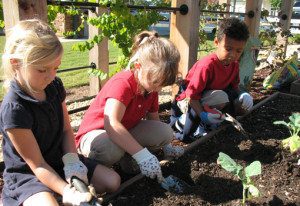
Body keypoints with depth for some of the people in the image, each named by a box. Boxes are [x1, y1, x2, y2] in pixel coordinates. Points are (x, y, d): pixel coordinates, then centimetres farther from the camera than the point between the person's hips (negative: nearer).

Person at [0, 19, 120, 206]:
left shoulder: (54, 86, -7)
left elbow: (66, 129, 1)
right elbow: (36, 164, -22)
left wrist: (72, 161, -16)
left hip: (60, 160, 6)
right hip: (27, 174, -6)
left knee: (113, 181, 2)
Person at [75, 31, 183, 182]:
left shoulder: (151, 88, -4)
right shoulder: (123, 83, -30)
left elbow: (154, 121, 10)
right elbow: (112, 124, -43)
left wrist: (165, 146, 10)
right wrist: (143, 155, -45)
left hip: (126, 133, 7)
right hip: (95, 134, -7)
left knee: (166, 131, -12)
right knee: (110, 148, -43)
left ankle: (127, 158, -1)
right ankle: (98, 165, -8)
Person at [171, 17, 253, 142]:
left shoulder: (234, 64, -6)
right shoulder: (207, 65, -30)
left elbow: (234, 87, 6)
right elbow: (191, 95, -29)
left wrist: (241, 97, -17)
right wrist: (203, 115, -42)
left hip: (211, 97, 7)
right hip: (188, 101, -7)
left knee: (245, 100, -7)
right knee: (220, 97, -35)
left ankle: (210, 123, 0)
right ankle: (182, 122, -17)